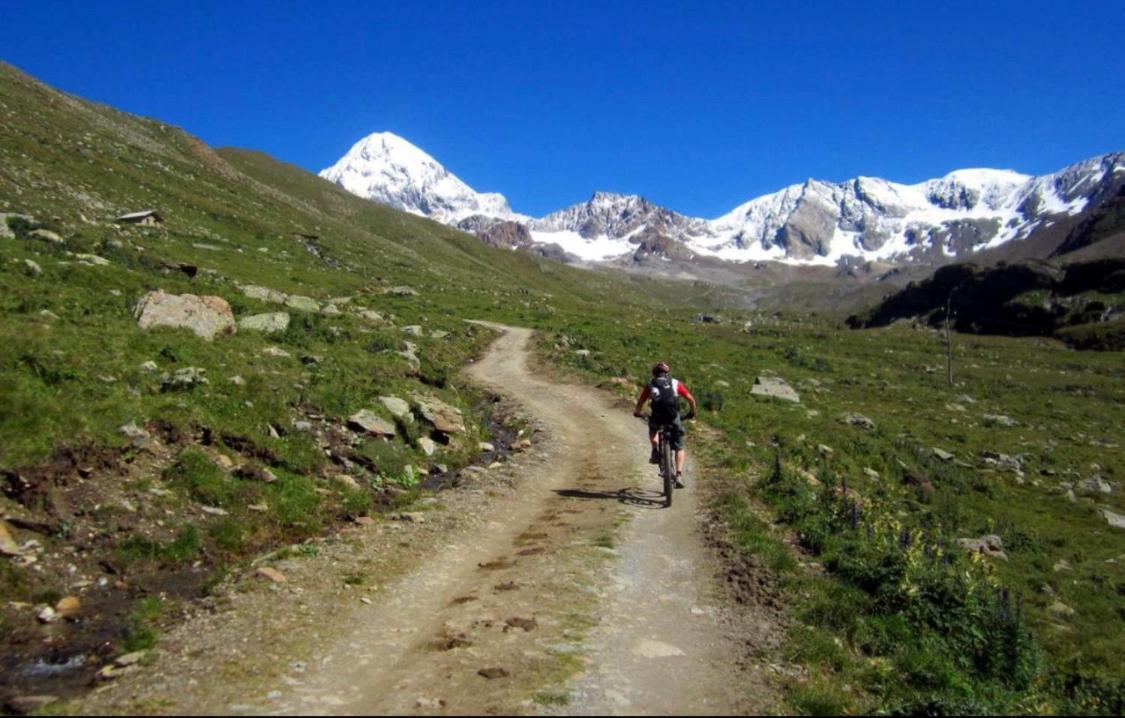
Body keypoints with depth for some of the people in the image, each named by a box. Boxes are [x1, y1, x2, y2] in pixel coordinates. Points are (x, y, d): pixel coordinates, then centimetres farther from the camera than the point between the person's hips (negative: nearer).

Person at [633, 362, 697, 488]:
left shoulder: (650, 385, 19)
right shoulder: (676, 383, 20)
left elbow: (640, 403, 17)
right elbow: (690, 399, 17)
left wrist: (637, 413, 37)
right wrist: (692, 413, 33)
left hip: (657, 417, 0)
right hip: (674, 417, 0)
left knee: (652, 428, 37)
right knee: (679, 448, 13)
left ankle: (655, 452, 17)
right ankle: (679, 475, -2)